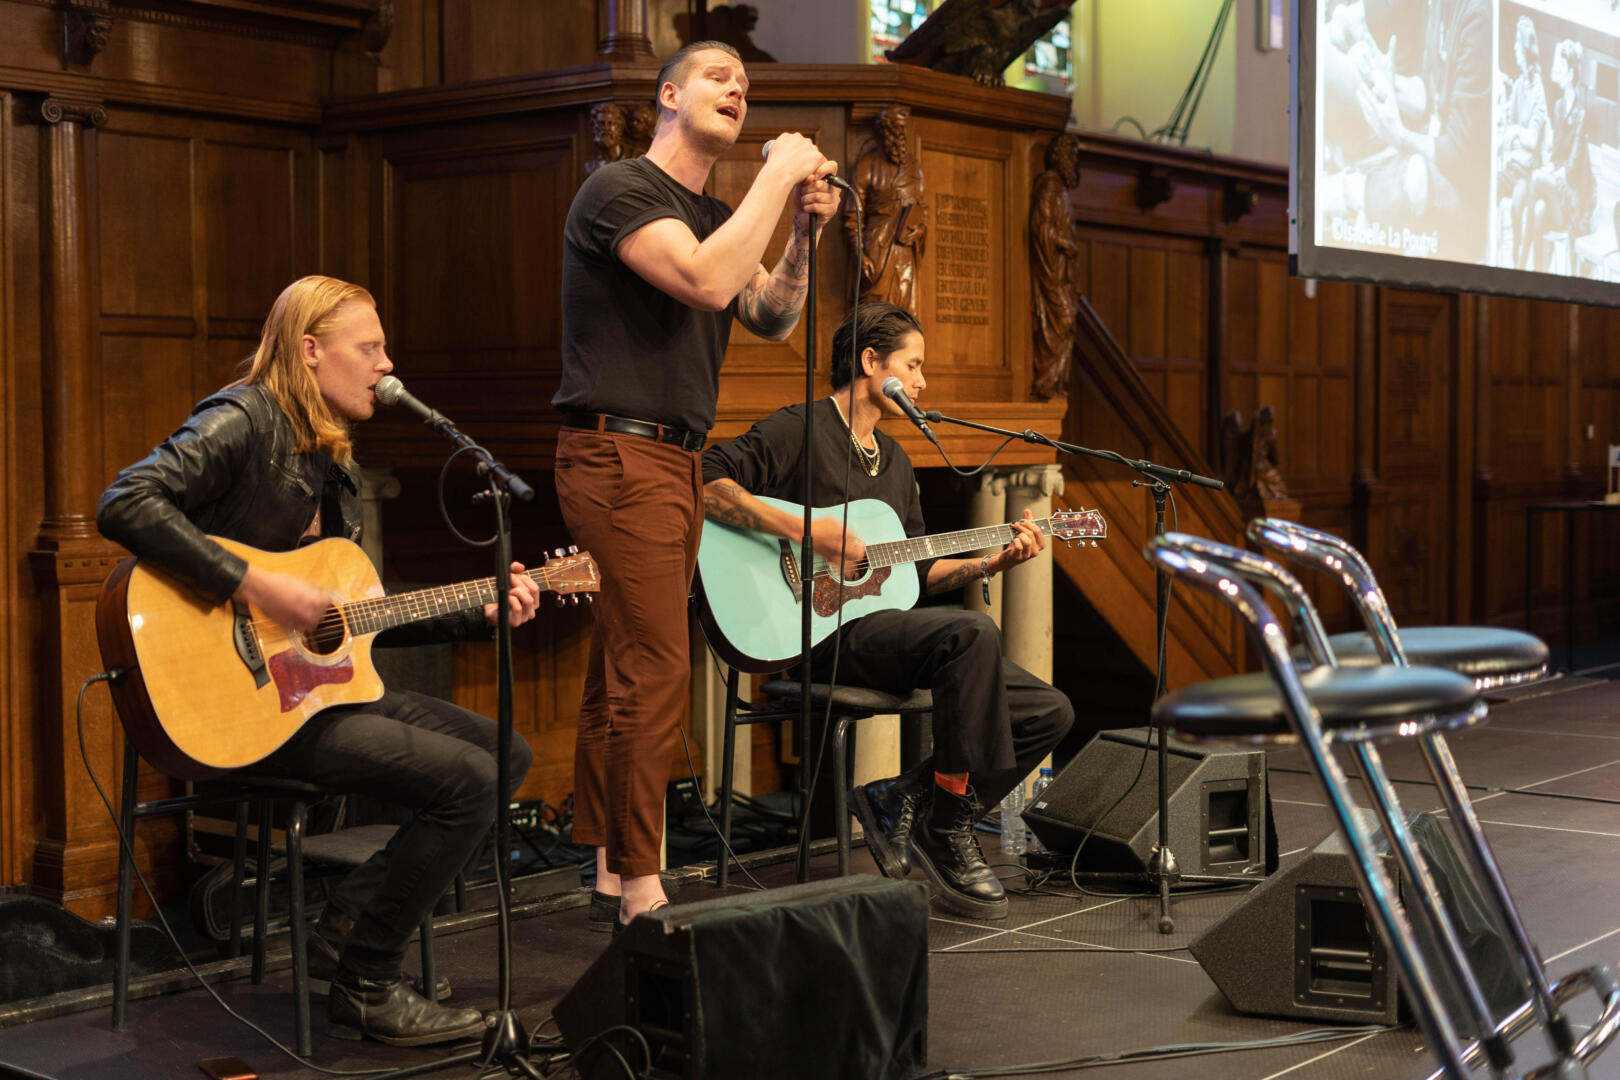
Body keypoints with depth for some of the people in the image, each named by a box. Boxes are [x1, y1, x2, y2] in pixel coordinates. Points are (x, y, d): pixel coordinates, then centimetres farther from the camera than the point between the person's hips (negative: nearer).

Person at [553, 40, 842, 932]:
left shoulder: (717, 217, 20)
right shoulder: (619, 190, -8)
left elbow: (772, 320, 15)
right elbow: (707, 283, -22)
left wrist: (804, 232, 0)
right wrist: (778, 177, -13)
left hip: (675, 460, 9)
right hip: (618, 454, -9)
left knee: (621, 677, 9)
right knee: (655, 673, -12)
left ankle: (611, 880, 12)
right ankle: (642, 893, -8)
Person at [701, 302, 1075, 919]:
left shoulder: (893, 460, 23)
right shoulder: (799, 430, -5)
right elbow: (705, 482, -20)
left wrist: (992, 563, 11)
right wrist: (804, 532, -24)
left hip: (881, 624, 9)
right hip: (823, 633, -9)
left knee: (1048, 712, -3)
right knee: (972, 634, -34)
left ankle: (901, 801, 3)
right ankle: (947, 835, -22)